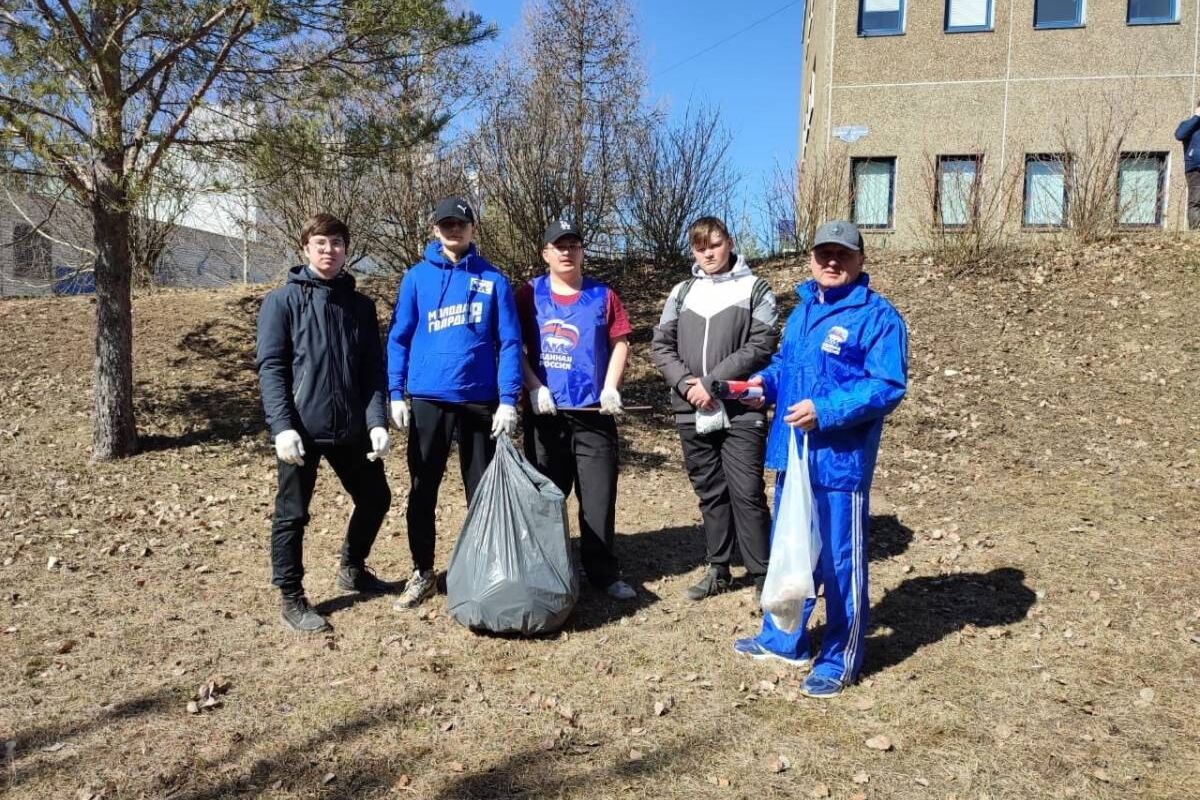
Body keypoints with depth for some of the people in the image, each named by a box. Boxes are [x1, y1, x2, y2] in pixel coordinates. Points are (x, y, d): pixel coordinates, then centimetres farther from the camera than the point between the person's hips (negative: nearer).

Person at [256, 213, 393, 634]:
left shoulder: (360, 305, 10)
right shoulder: (282, 301, -2)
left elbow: (374, 370, 6)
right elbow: (271, 368, -8)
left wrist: (377, 421, -6)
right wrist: (283, 426, -18)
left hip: (352, 428, 5)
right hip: (301, 429, -4)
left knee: (375, 497, 14)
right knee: (292, 514, 4)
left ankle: (352, 568, 37)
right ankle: (292, 598, 19)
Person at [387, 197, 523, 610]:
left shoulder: (493, 280, 2)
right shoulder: (417, 277, 4)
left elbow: (509, 342, -1)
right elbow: (399, 338, 5)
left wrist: (508, 400, -8)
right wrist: (396, 394, -2)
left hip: (480, 400, 0)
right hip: (427, 398, 1)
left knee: (483, 491, 9)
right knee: (423, 490, 8)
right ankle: (422, 572, 22)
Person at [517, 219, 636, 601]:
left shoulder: (603, 295, 7)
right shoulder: (529, 294, 5)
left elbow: (620, 343, 6)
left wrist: (611, 387, -8)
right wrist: (534, 387, -10)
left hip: (593, 411, 0)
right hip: (545, 411, 0)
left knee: (599, 494, 1)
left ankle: (603, 572, 13)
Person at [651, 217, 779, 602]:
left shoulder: (754, 289, 2)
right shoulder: (682, 292, 13)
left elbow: (761, 345, -9)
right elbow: (662, 344, 9)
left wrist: (712, 382, -14)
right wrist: (685, 383, -9)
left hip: (741, 411, -4)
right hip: (693, 413, 4)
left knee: (747, 494, -5)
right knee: (710, 493, 12)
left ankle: (763, 575, 7)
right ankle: (717, 568, 24)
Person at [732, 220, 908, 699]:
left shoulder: (878, 317, -11)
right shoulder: (802, 311, 14)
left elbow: (888, 386, -18)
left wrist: (824, 410, -26)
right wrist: (766, 381, 2)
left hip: (841, 460, -8)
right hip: (792, 454, 8)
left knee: (840, 561, 4)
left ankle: (839, 662, 19)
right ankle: (783, 639, 36)